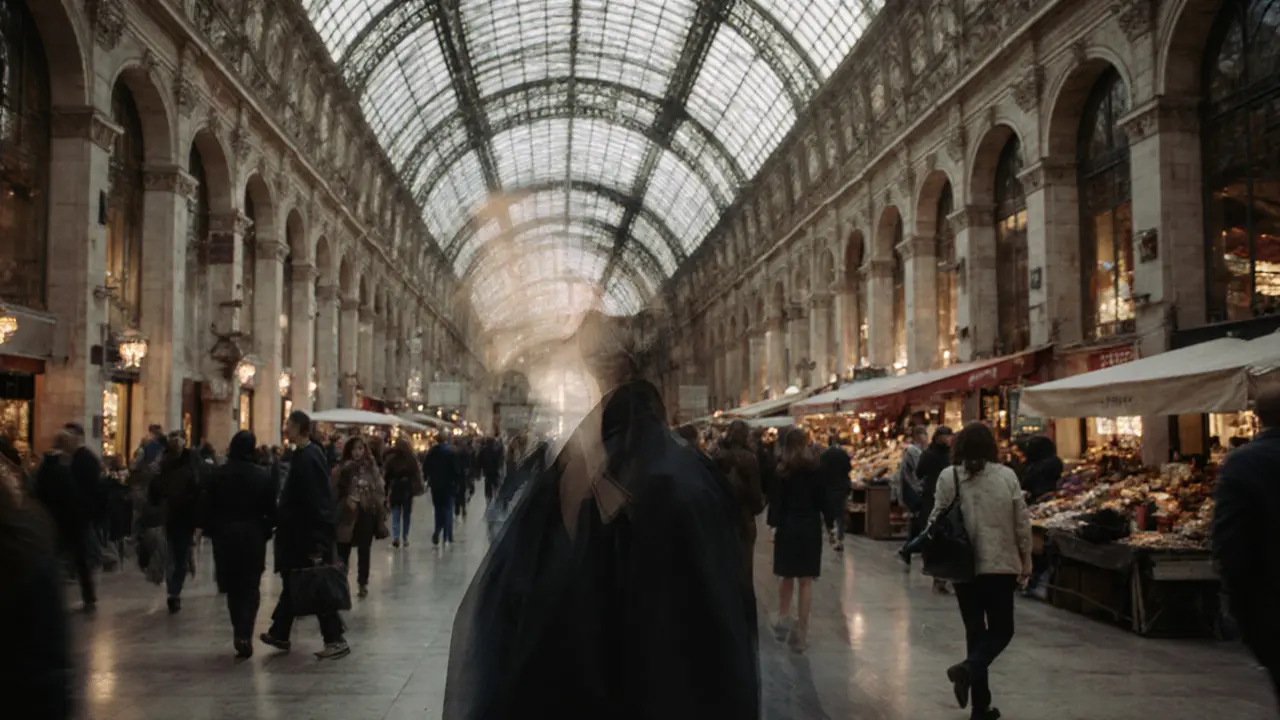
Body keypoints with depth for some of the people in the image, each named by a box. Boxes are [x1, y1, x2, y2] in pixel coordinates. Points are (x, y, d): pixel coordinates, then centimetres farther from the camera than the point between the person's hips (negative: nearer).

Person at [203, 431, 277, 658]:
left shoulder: (217, 474, -3)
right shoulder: (264, 475, -6)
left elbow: (208, 508, -1)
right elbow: (271, 509, -5)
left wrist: (211, 530, 11)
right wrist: (266, 529, 10)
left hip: (225, 536, 1)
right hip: (253, 536, -1)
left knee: (233, 587, 14)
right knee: (250, 587, 5)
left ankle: (239, 633, 16)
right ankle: (244, 634, -11)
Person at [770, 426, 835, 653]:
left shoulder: (781, 469, 0)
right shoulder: (814, 466, -2)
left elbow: (776, 499, -6)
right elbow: (823, 498, -3)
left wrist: (775, 524, -5)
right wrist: (830, 526, 4)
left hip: (787, 528, 1)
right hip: (810, 528, -1)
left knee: (787, 578, 18)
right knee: (806, 581, 2)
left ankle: (783, 620, 10)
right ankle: (801, 633, 1)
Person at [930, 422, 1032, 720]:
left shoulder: (948, 477, -5)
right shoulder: (1007, 475, -4)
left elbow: (937, 520, -4)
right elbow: (1022, 522, -1)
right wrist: (1026, 560, 11)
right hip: (1001, 564, -1)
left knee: (975, 630, 12)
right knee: (1001, 629, 12)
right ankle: (968, 668, -16)